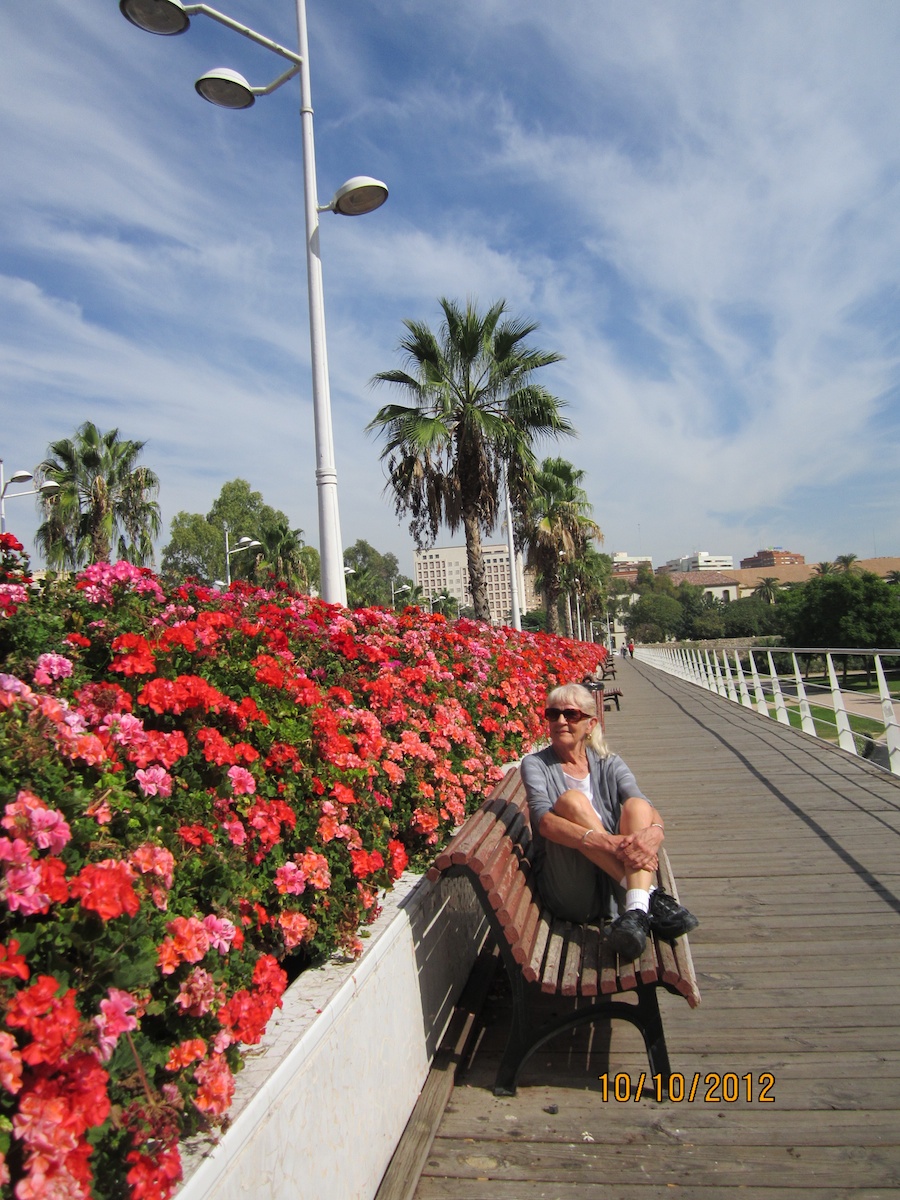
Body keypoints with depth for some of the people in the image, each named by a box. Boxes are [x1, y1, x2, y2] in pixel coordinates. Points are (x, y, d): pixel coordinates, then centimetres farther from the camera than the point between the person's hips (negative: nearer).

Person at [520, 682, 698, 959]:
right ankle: (649, 895, -29)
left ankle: (637, 909, -40)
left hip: (615, 887, 2)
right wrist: (601, 841, -36)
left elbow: (649, 811, -7)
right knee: (570, 801, -25)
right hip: (569, 891, -2)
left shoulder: (608, 764, 11)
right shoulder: (536, 764, 2)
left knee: (637, 805, -21)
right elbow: (543, 820, -18)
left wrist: (654, 831, -33)